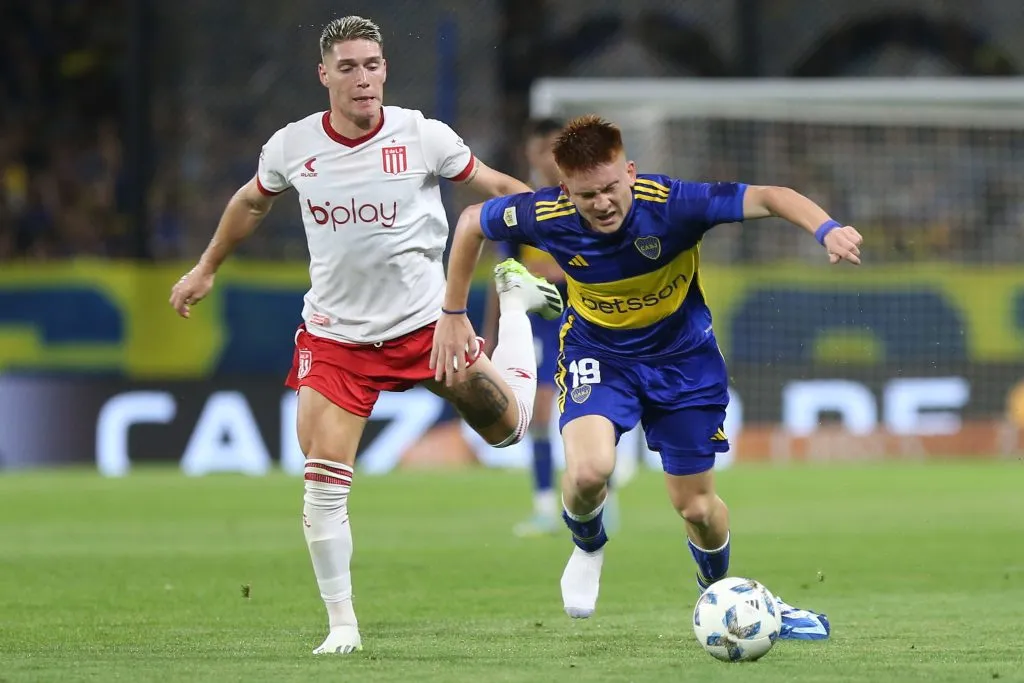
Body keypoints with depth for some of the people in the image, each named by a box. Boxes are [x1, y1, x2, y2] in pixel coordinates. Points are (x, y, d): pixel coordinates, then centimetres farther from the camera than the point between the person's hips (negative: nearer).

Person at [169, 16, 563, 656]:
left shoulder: (423, 137, -13)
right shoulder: (292, 146, -7)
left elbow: (496, 186, 1)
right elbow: (252, 202, 15)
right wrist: (206, 269, 25)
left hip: (424, 322, 0)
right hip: (335, 335, 1)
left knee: (508, 425, 6)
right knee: (324, 485, -11)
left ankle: (515, 299, 34)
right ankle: (342, 624, 5)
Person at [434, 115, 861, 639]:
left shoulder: (670, 204, -31)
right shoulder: (546, 216, -25)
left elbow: (768, 198, -35)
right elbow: (472, 221, -5)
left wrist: (826, 230, -53)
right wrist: (452, 314, 0)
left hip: (681, 354, 0)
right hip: (596, 351, 0)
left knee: (697, 506, 6)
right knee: (589, 470, -28)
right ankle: (587, 547, 9)